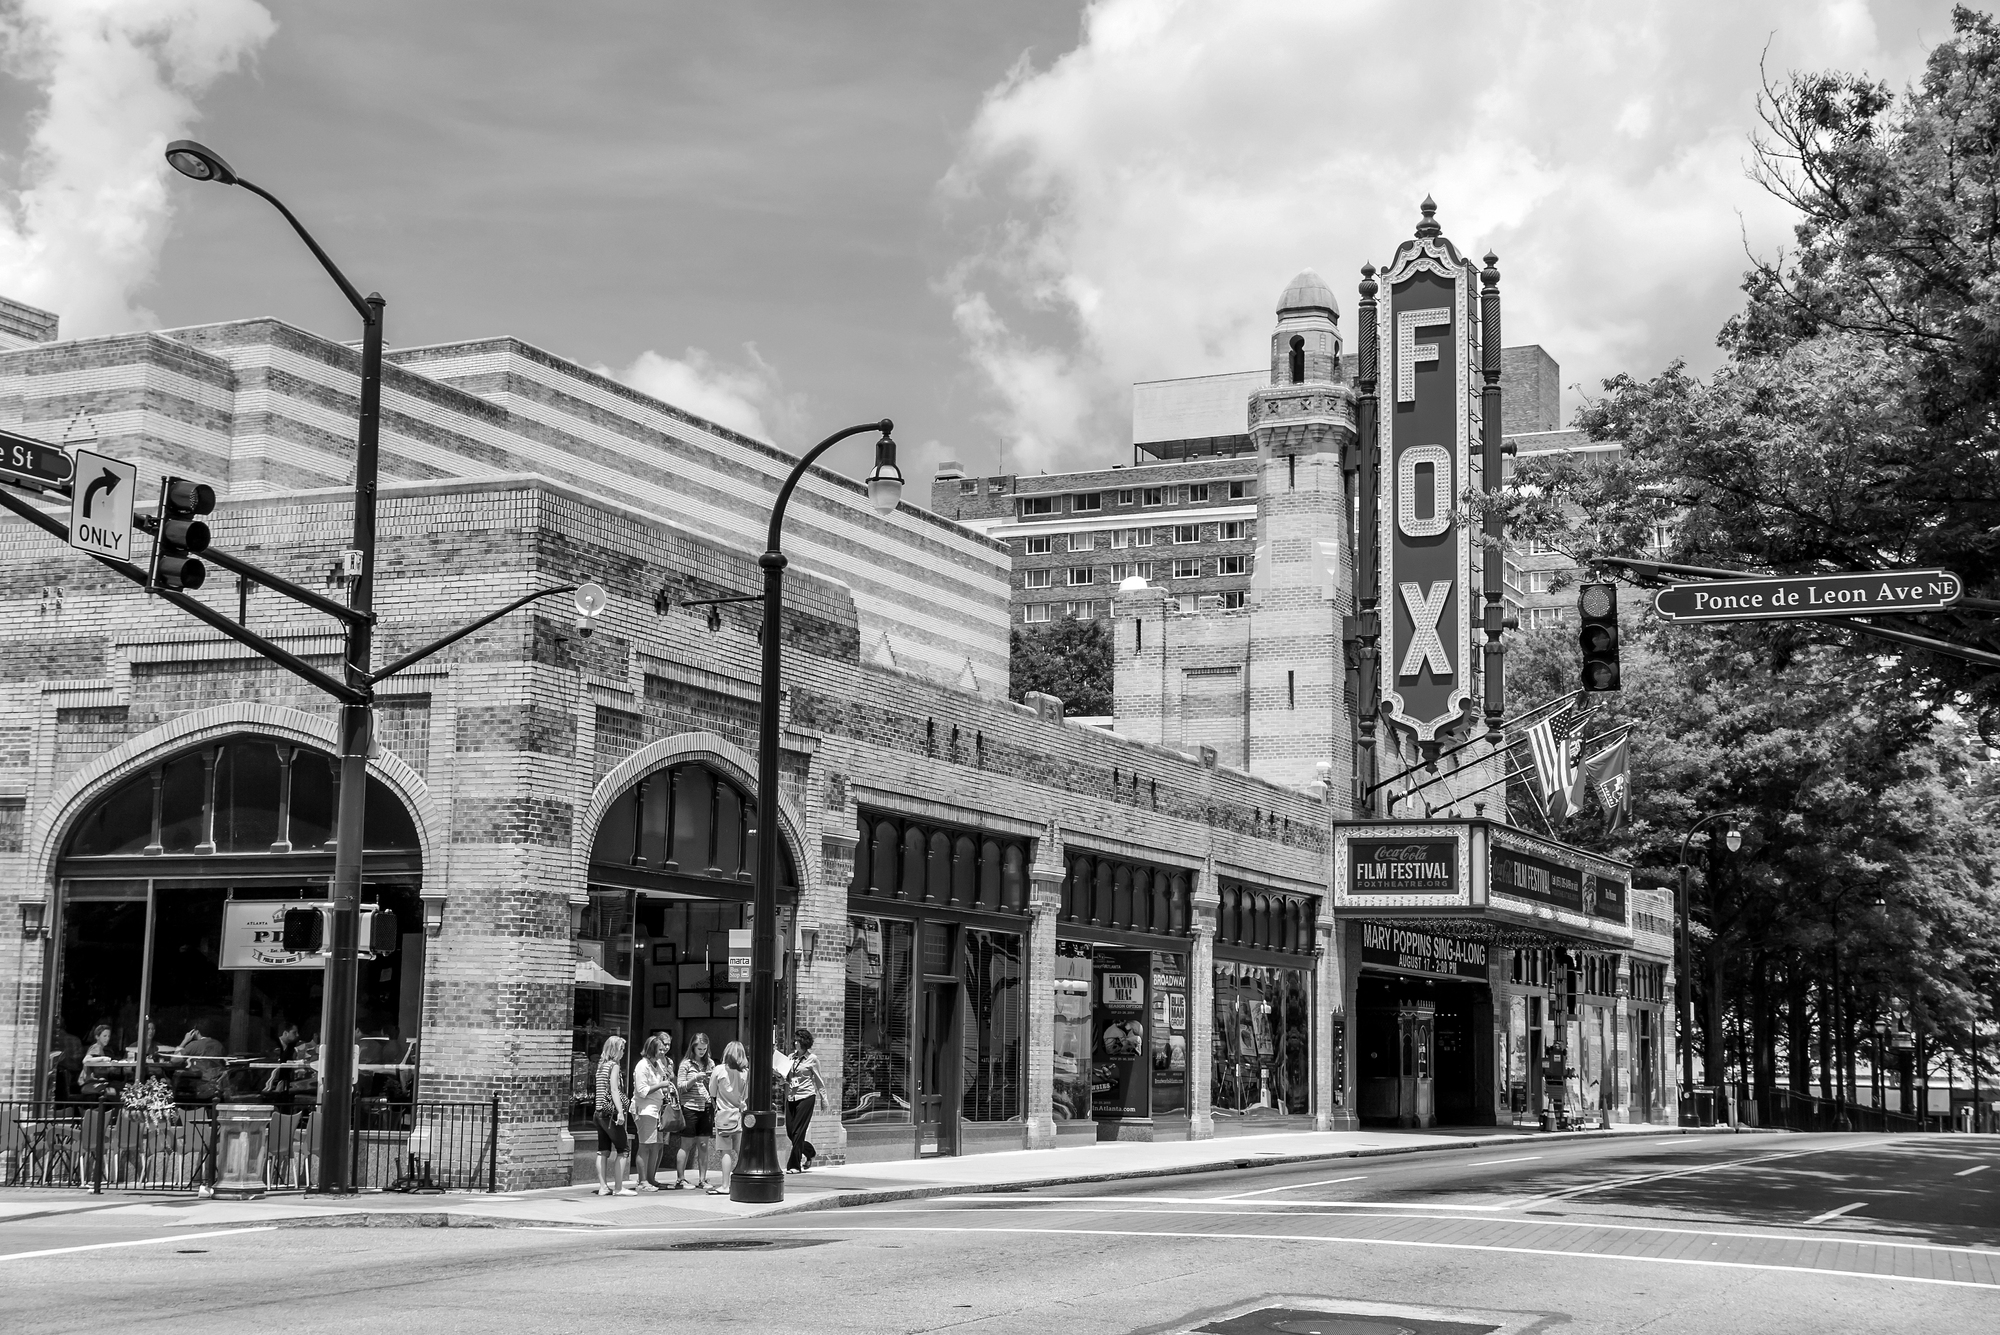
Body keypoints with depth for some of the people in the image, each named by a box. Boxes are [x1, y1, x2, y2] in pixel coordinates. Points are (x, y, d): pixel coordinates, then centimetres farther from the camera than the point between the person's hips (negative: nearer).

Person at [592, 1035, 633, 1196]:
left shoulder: (601, 1065, 14)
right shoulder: (614, 1065, -8)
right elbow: (614, 1089, -17)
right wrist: (620, 1111, -21)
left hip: (600, 1112, 8)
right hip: (611, 1112, -8)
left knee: (603, 1151, 7)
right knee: (621, 1150, -2)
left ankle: (603, 1186, 7)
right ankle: (619, 1187, -3)